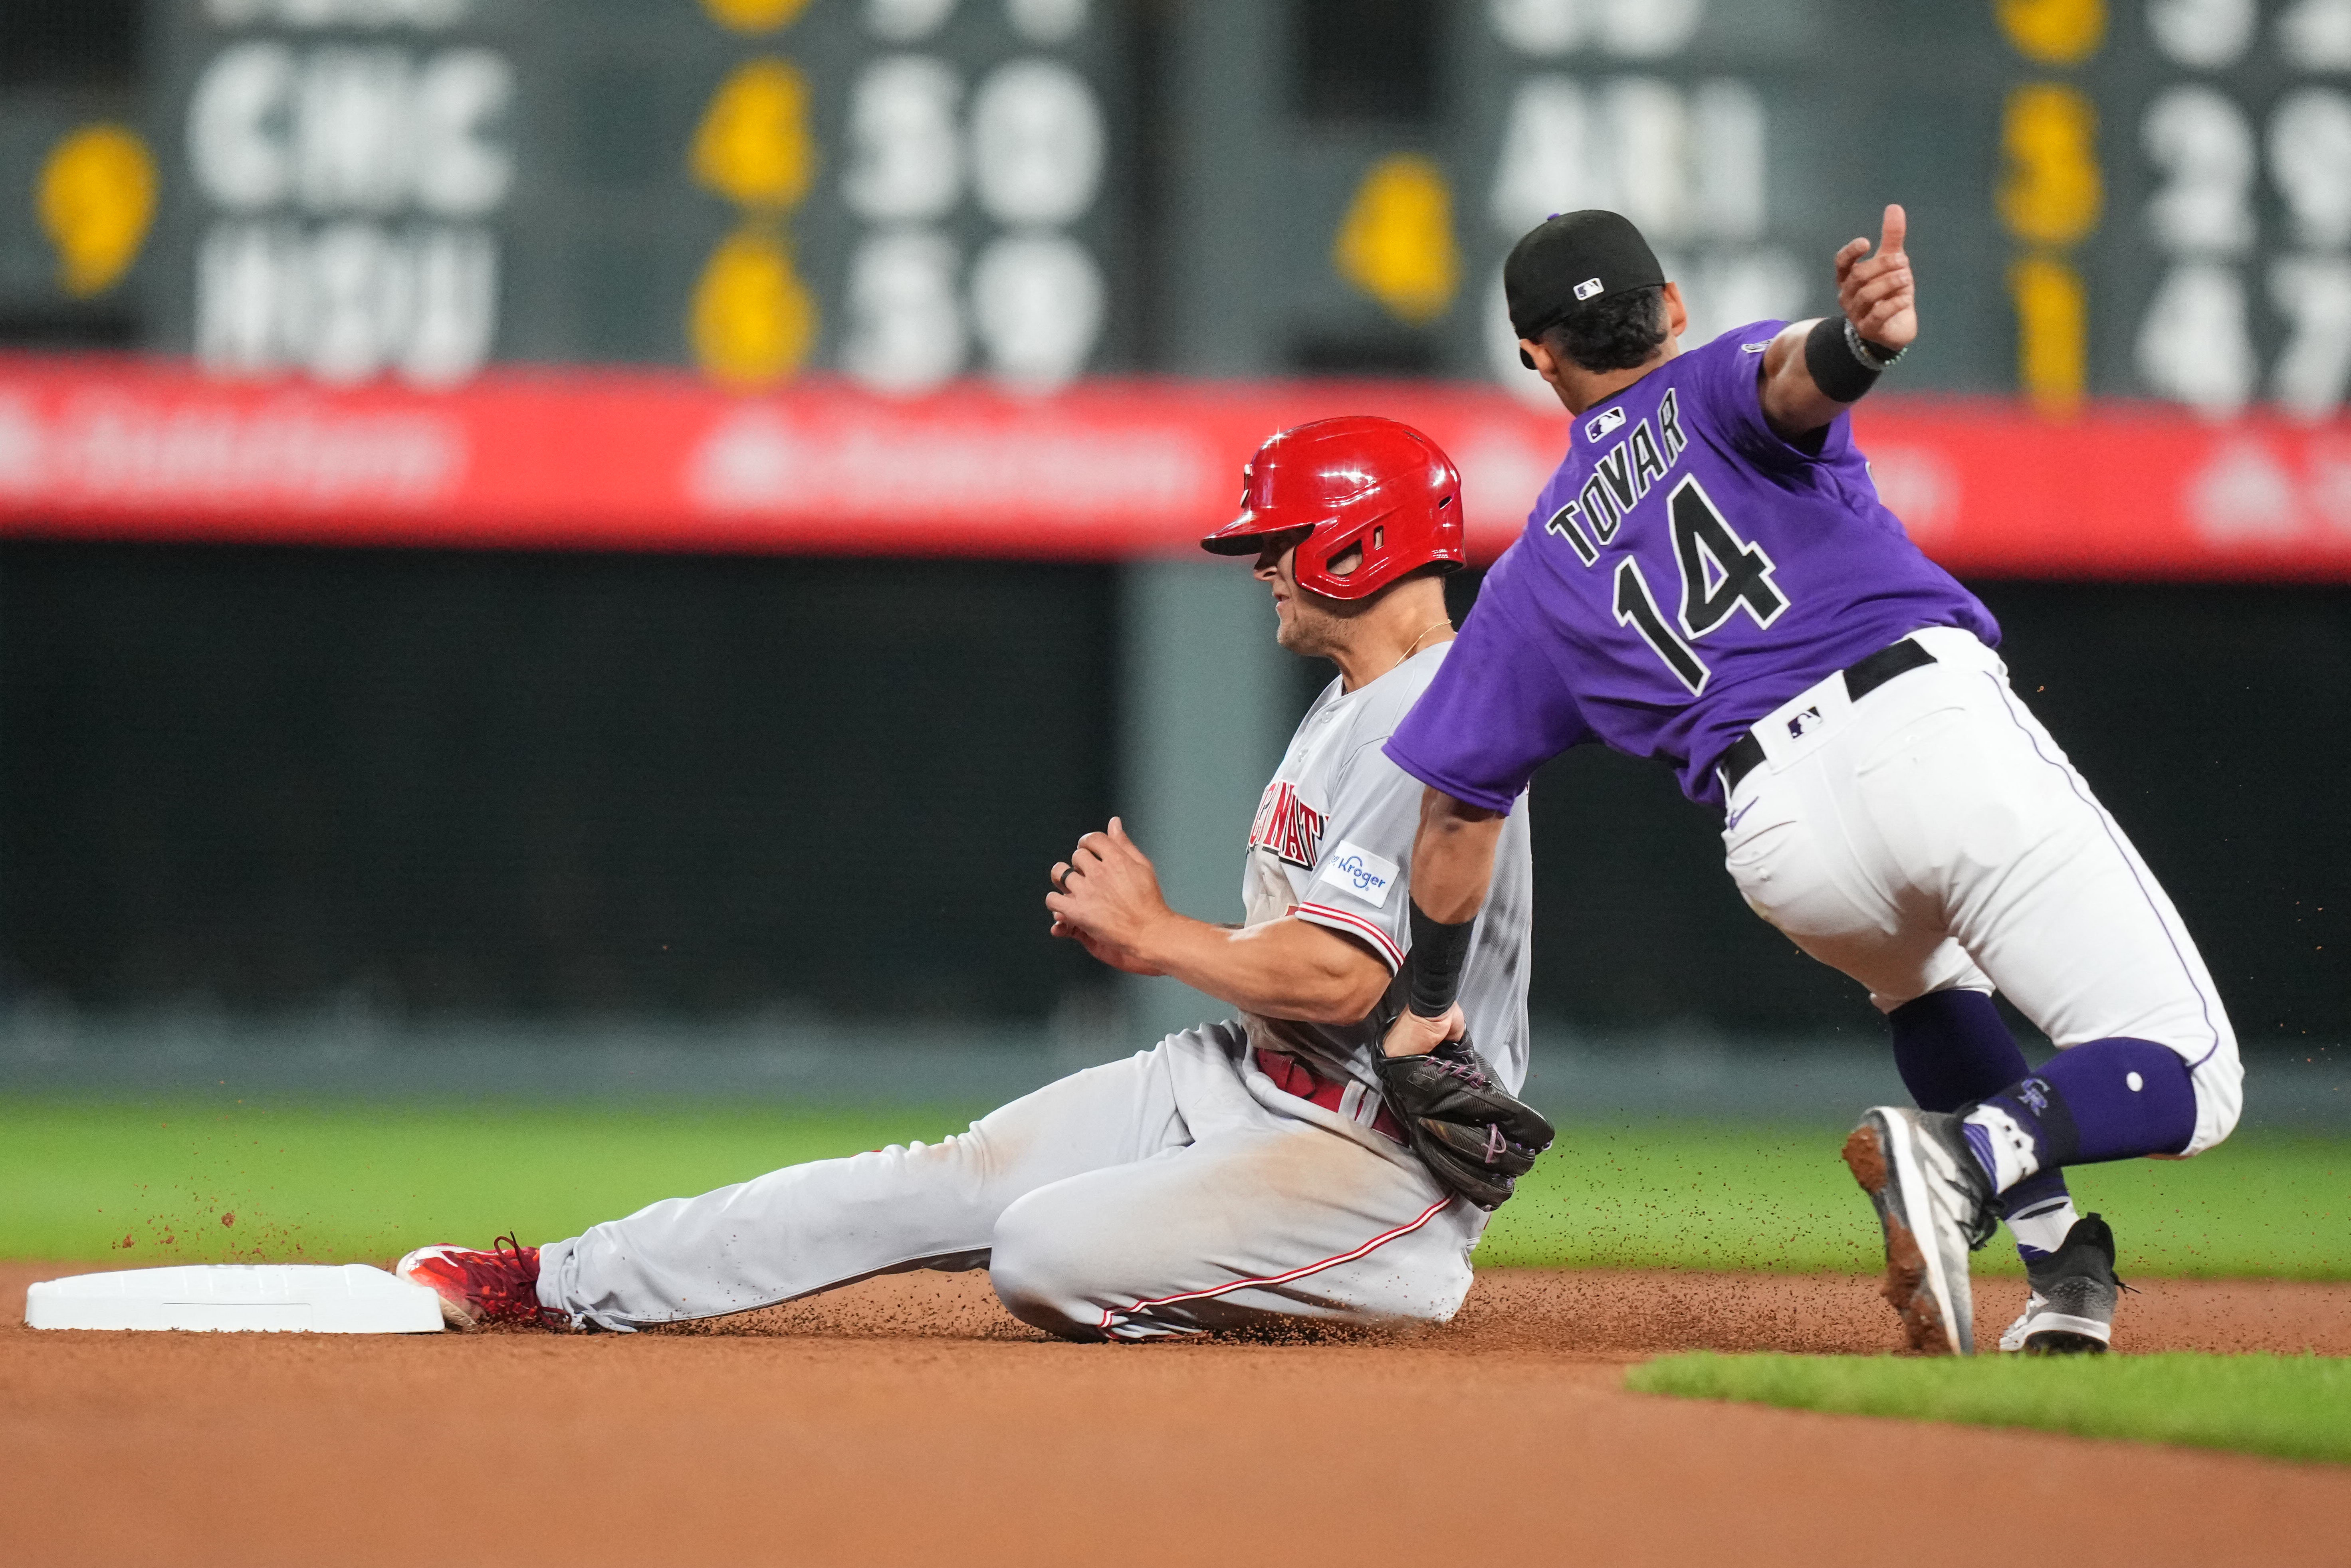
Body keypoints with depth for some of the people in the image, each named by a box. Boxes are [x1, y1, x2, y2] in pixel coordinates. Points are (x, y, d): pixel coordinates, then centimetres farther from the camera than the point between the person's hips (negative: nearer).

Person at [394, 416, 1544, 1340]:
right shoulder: (1352, 706, 16)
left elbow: (1339, 978, -28)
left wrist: (1155, 938, -13)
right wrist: (1139, 929, 4)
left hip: (1383, 1153, -10)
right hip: (1242, 1082, 10)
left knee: (1047, 1253, -26)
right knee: (948, 1182, 4)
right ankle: (560, 1284, 6)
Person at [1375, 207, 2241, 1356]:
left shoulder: (1535, 574, 24)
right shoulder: (1723, 386, 18)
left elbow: (1455, 807, 23)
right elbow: (1796, 377, -9)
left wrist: (1424, 1007, 35)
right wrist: (1861, 340, -33)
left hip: (1782, 842, 3)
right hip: (1938, 721, -3)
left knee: (1917, 969, 39)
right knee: (2188, 1080, -2)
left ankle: (2059, 1262, 19)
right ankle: (1968, 1153, -31)